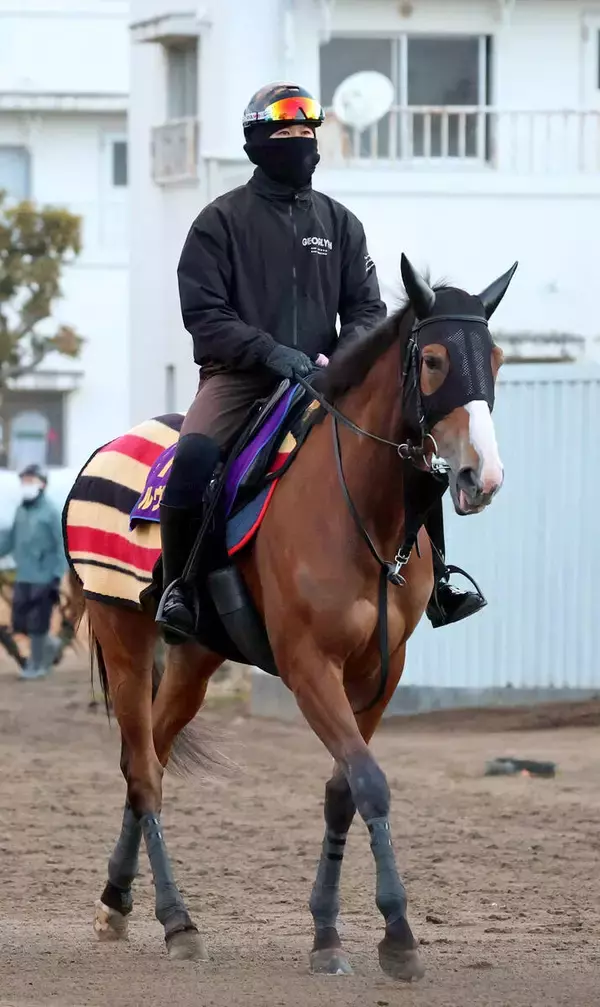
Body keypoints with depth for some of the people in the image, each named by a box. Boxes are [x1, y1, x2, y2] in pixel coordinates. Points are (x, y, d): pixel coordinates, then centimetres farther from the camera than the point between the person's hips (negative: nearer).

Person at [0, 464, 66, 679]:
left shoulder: (50, 512, -11)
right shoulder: (21, 510, 8)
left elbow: (61, 546, -11)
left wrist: (57, 576, -14)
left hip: (42, 578, -6)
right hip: (23, 578, 6)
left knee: (37, 624, -1)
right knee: (20, 622, 9)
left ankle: (36, 665, 12)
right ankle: (49, 645, 34)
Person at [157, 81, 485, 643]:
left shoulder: (339, 223, 13)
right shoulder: (222, 221, 0)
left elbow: (367, 307, 11)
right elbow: (203, 312, -7)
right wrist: (271, 352, -21)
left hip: (322, 379, 4)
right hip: (239, 374, -4)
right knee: (194, 454, -33)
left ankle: (432, 581, 2)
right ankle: (178, 587, -18)